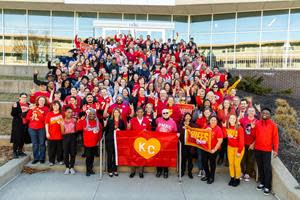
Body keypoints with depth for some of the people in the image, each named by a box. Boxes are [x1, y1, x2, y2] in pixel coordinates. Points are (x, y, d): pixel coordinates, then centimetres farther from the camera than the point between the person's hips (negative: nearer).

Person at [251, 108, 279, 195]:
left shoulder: (273, 124, -4)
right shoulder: (257, 123, 4)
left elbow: (275, 138, -5)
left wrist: (275, 150, -9)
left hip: (267, 150, -3)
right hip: (257, 148, 3)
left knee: (267, 168, 0)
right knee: (260, 166, 13)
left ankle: (267, 186, 11)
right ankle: (262, 182, 27)